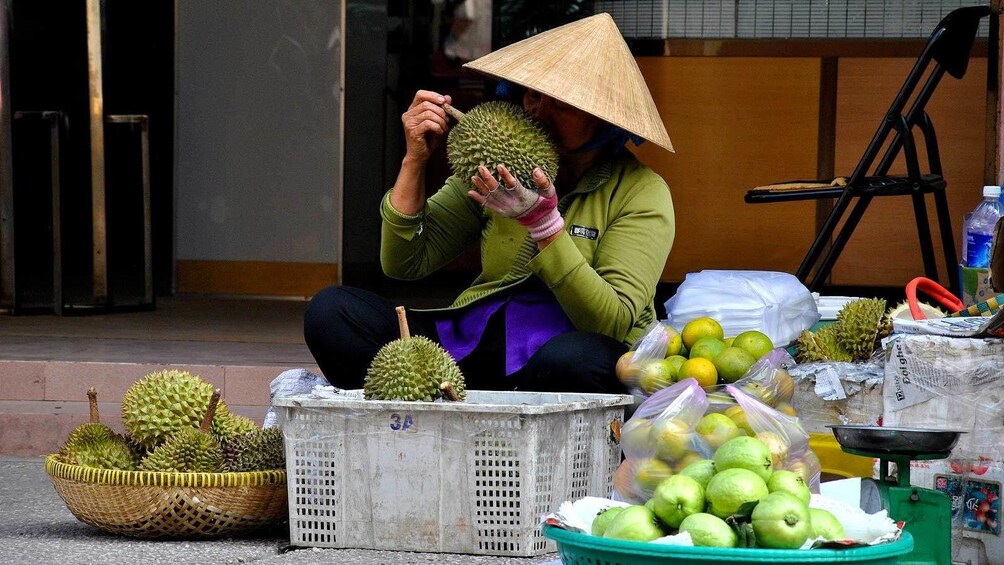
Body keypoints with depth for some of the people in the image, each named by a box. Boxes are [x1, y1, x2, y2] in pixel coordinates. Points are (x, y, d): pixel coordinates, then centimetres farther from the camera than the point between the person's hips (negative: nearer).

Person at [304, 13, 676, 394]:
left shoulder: (640, 192, -5)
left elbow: (614, 323, -16)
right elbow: (403, 265, 6)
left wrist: (545, 224, -25)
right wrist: (415, 160, -7)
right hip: (474, 344, 4)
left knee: (577, 357, -42)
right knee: (331, 309, -15)